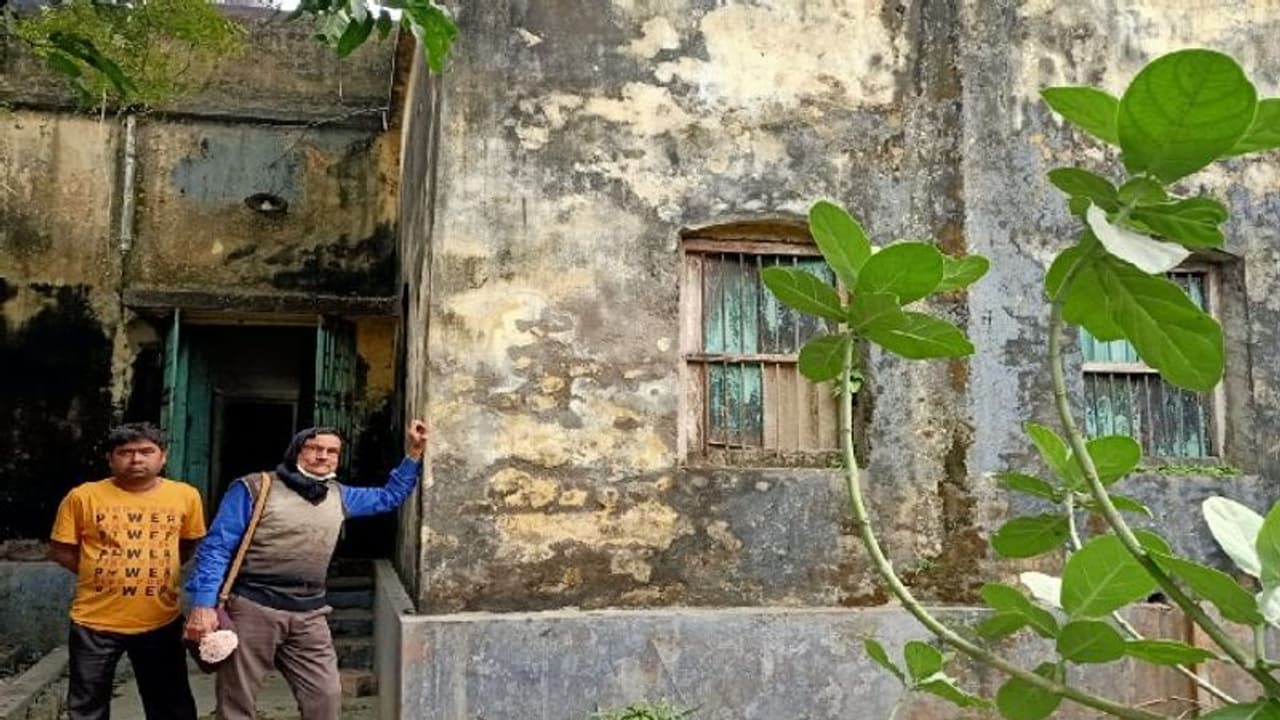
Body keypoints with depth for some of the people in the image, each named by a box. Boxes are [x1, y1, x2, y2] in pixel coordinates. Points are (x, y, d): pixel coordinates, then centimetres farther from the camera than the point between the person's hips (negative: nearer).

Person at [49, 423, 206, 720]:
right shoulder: (83, 496, -7)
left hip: (161, 621, 1)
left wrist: (155, 571, 3)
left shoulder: (185, 495, -3)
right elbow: (60, 551, 2)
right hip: (95, 621, 0)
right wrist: (99, 573, -2)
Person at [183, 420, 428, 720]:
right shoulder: (254, 488, -4)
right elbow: (216, 548, -7)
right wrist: (203, 605, -18)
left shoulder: (338, 495, 14)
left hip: (308, 615, 5)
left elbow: (389, 497, 27)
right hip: (252, 608, -5)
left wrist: (413, 453, 18)